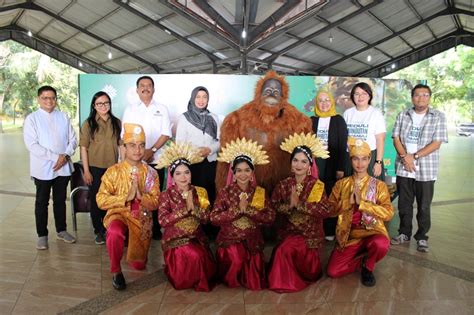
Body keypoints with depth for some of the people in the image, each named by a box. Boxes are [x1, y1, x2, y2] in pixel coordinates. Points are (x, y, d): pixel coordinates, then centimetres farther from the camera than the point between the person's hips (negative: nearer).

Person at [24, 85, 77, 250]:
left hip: (63, 167, 3)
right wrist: (55, 157, -18)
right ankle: (42, 235, 21)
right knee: (42, 202, 9)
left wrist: (65, 156, -12)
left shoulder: (63, 117, 5)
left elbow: (73, 139, 6)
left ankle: (61, 230, 30)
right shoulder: (32, 118, -4)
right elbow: (31, 144, -13)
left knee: (60, 200, 15)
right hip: (43, 168, -3)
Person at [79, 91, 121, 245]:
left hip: (113, 168, 2)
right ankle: (99, 231, 23)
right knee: (96, 200, 8)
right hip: (95, 168, -2)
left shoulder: (117, 123, 4)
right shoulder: (88, 123, -3)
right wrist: (86, 171, -8)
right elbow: (83, 148, -5)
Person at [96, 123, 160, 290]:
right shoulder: (113, 171, -8)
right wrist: (126, 197, -23)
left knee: (138, 264, 6)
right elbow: (101, 200, -13)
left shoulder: (150, 173, -3)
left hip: (141, 219, 3)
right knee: (114, 233, -38)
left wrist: (140, 195, -21)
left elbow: (155, 203, -3)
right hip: (119, 214, -2)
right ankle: (116, 271, -14)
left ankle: (131, 245, 40)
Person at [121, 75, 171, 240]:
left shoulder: (162, 109, 9)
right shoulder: (129, 109, 9)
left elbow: (166, 133, 0)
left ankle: (156, 229, 14)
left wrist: (152, 150, -12)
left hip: (156, 160, 0)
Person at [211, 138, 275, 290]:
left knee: (255, 284, -5)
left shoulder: (260, 192, 0)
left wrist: (248, 210, -21)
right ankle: (231, 280, 0)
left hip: (252, 240, 2)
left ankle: (249, 278, 30)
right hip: (229, 239, -1)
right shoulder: (225, 192, -4)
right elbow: (214, 218, -13)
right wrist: (237, 209, -21)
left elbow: (270, 217, -9)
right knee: (235, 255, -32)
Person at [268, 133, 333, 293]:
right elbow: (272, 207, -5)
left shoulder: (317, 185, -9)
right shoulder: (283, 185, 0)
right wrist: (289, 205, -23)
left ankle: (287, 281, 7)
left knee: (284, 250, -22)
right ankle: (285, 280, 16)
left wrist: (300, 204, -26)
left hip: (310, 233, -3)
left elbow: (326, 210, -23)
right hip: (288, 231, 3)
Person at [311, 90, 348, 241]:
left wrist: (340, 168, -10)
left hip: (332, 164, -2)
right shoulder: (312, 120, 9)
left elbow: (342, 146, -3)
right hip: (315, 163, 2)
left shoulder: (338, 120, 1)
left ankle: (330, 231, 13)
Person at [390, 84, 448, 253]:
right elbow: (396, 138, 3)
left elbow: (436, 143, -8)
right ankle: (404, 233, 26)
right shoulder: (403, 115, 6)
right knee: (404, 204, 12)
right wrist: (404, 157, -12)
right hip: (403, 168, 3)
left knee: (424, 206, 6)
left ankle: (421, 237, 19)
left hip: (426, 169, -2)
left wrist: (414, 156, -14)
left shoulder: (438, 117, -2)